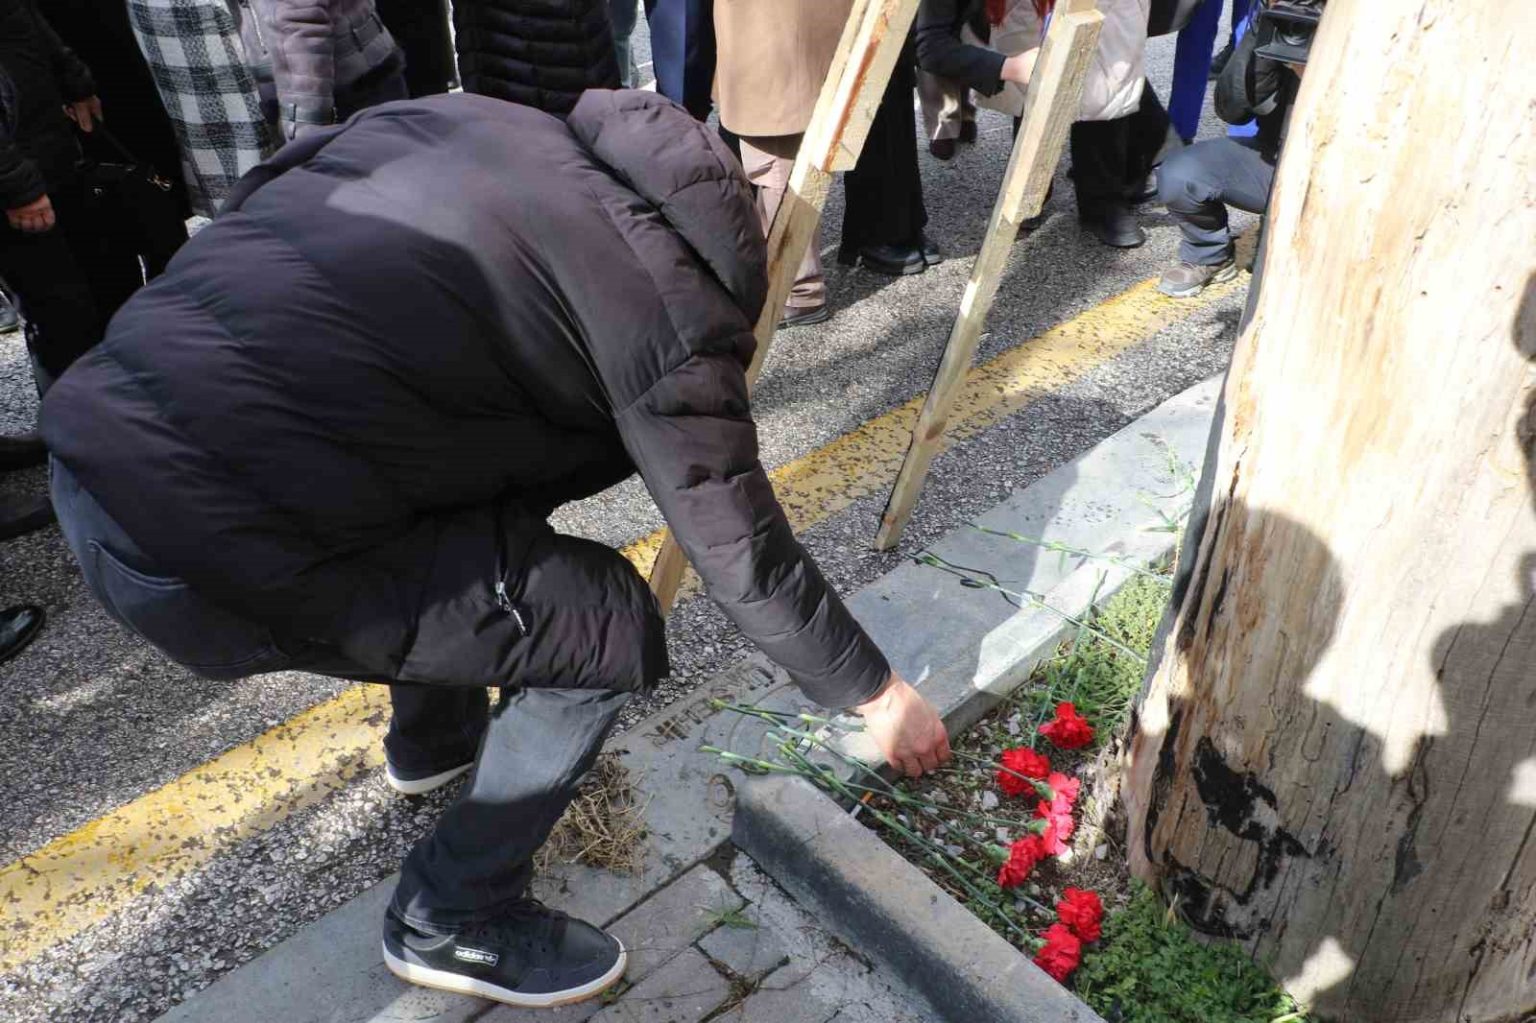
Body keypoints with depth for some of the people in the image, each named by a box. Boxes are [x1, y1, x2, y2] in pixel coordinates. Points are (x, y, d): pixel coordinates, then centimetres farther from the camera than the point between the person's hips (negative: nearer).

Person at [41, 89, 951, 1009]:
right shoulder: (670, 311, -5)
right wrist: (879, 696, 17)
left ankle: (436, 734, 50)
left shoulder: (475, 121, 13)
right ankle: (452, 922, 21)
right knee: (613, 629, 4)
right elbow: (747, 559, 1)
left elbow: (258, 201, 20)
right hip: (216, 542, -8)